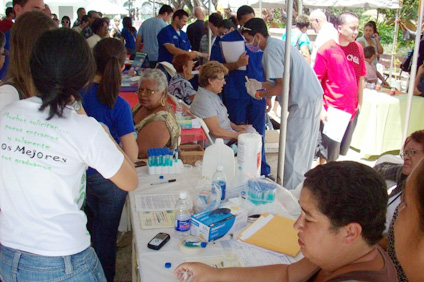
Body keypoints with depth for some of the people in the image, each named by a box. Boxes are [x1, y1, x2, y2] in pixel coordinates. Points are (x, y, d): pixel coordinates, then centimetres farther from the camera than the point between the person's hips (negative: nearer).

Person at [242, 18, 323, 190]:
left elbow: (282, 87, -20)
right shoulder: (278, 44, 15)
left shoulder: (271, 50, -15)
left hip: (304, 102, -10)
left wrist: (259, 94, -7)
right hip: (313, 97, 10)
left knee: (293, 151, -2)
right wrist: (260, 84, 14)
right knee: (305, 149, 18)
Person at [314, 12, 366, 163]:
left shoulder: (358, 48, 6)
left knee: (340, 152, 18)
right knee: (327, 155, 4)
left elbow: (360, 79, 13)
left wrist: (359, 104, 11)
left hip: (351, 111, 5)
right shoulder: (326, 49, -9)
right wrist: (321, 109, -13)